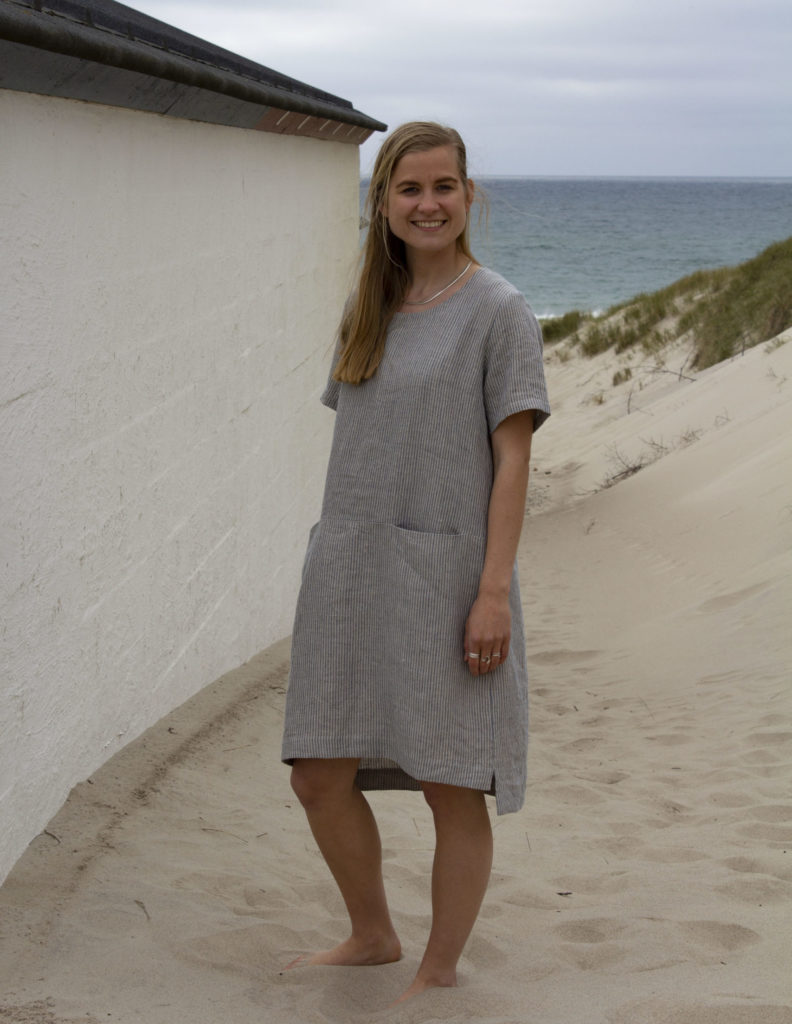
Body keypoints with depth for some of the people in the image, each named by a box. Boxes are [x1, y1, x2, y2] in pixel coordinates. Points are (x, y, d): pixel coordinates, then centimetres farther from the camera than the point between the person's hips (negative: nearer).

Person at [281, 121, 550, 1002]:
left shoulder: (497, 311, -5)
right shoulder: (365, 311, 12)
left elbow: (512, 458, -9)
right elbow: (355, 447, 14)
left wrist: (494, 589, -15)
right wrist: (334, 563, 11)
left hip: (444, 569, -6)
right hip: (347, 567, 6)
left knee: (452, 787, 2)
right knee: (319, 774, 9)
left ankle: (438, 972, 20)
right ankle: (371, 936, 31)